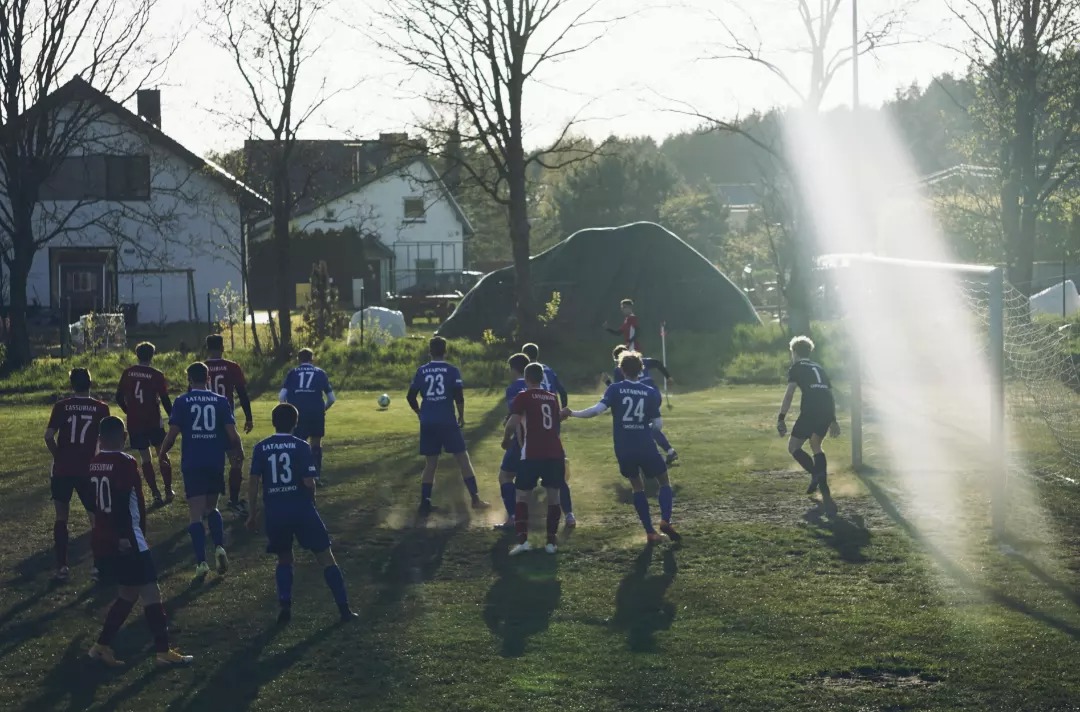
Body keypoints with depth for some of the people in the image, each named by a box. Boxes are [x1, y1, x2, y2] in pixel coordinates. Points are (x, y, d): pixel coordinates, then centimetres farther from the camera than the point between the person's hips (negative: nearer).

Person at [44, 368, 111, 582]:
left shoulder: (61, 406, -2)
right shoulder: (100, 408, -2)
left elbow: (49, 436, -8)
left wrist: (59, 456, 8)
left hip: (62, 470, 0)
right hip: (87, 470, 0)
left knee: (61, 517, 11)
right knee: (96, 517, 11)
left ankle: (62, 567, 8)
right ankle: (98, 566, 8)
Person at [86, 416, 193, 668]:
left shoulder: (93, 464, 10)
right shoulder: (125, 463, -13)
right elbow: (122, 504, -22)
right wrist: (126, 536, -21)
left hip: (101, 539, 8)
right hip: (125, 540, -8)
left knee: (129, 592, 18)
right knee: (150, 591, -4)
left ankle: (103, 645, 16)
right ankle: (163, 651, -5)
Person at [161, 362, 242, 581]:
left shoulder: (182, 402, -1)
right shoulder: (220, 401, 3)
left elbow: (172, 434, -6)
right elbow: (232, 435, -3)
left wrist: (163, 452, 12)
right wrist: (237, 448, 19)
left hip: (192, 464, -2)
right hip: (215, 463, 2)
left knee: (196, 513, 0)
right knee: (211, 508, 22)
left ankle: (201, 562, -11)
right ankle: (219, 547, 2)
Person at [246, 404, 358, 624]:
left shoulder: (261, 449, 3)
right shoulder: (301, 447, -5)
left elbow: (253, 481, -1)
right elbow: (309, 482, -10)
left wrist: (253, 512, 8)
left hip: (275, 513, 2)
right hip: (301, 509, -2)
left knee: (284, 559, 22)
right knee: (325, 557, 6)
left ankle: (285, 607, 4)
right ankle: (344, 608, 2)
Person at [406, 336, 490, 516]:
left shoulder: (421, 371, 5)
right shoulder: (452, 371, -3)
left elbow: (410, 397, 7)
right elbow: (459, 396, -11)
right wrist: (461, 416, 5)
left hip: (427, 423, 3)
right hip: (447, 422, -3)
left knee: (430, 464, 11)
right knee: (463, 458, 5)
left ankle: (425, 504, 7)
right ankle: (475, 498, 0)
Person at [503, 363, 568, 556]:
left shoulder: (523, 397, 0)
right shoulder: (552, 398, 16)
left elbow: (513, 423, -9)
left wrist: (506, 439, 9)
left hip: (532, 454, -4)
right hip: (555, 453, 4)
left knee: (522, 495, 4)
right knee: (553, 495, 11)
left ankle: (523, 540, -11)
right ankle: (551, 542, 9)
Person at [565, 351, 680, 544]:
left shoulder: (615, 389, -4)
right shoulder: (651, 393, -1)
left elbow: (598, 409, -17)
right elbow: (658, 425, -1)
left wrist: (573, 413, -6)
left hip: (623, 450, 1)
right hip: (645, 447, -1)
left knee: (637, 487, 17)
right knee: (664, 481, 16)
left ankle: (650, 532, 11)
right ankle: (665, 520, -7)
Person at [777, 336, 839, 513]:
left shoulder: (796, 368, 10)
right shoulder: (819, 368, 28)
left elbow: (789, 394, -3)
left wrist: (781, 419, -4)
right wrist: (833, 420, 33)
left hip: (810, 410, -6)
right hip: (827, 412, 6)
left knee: (793, 446, 6)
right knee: (816, 445, 23)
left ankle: (816, 473, -19)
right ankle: (825, 492, 15)